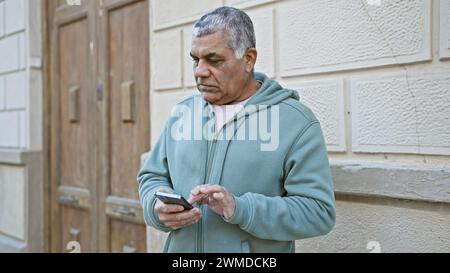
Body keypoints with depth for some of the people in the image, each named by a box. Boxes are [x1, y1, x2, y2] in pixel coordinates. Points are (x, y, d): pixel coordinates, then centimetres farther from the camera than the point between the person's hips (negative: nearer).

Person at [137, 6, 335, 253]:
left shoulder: (295, 122, -12)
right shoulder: (182, 114, 3)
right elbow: (152, 176, 9)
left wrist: (240, 209, -27)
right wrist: (159, 207, -13)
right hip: (180, 245, 4)